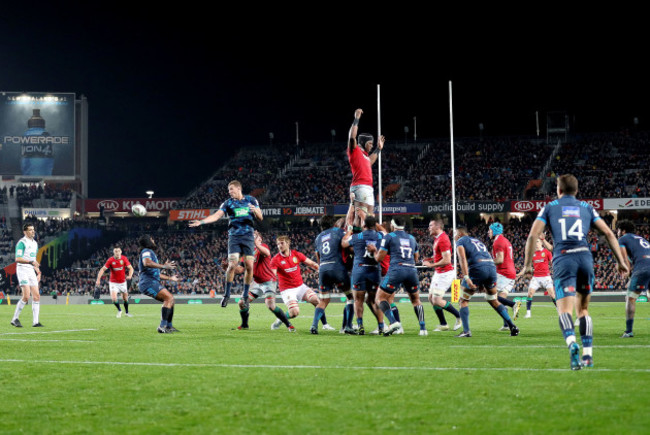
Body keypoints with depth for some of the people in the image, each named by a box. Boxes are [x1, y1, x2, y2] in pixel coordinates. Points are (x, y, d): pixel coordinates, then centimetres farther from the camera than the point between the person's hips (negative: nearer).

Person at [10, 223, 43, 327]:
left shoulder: (35, 243, 17)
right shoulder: (22, 243, -8)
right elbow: (17, 259, -17)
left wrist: (38, 272, 19)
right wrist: (31, 262, -28)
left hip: (31, 271, 8)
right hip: (22, 269, -8)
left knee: (36, 296, -1)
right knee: (26, 296, -16)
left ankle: (35, 321, 1)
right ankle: (15, 319, -2)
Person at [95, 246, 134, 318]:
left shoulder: (124, 259, -10)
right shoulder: (110, 260, -15)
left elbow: (130, 268, -8)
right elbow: (103, 269, -13)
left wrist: (130, 275, -29)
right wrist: (98, 279, -25)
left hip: (123, 282, 2)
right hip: (113, 282, -2)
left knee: (125, 298, 9)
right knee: (114, 298, -17)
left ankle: (126, 312, 34)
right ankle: (119, 310, 11)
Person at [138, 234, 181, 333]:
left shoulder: (150, 253, 28)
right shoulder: (146, 251, -4)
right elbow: (147, 263, -27)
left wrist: (169, 278, 40)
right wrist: (164, 266, -25)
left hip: (153, 283, 10)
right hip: (148, 283, -10)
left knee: (170, 299, 10)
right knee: (169, 298, -21)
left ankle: (169, 326, 11)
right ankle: (162, 326, -26)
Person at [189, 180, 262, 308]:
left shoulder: (251, 200, 8)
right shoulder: (227, 203, 6)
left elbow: (260, 217, 9)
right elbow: (216, 216, -3)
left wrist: (255, 211, -13)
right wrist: (201, 221, -16)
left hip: (248, 236, 1)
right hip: (234, 236, 0)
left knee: (249, 266, -5)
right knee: (232, 265, -13)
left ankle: (245, 295, 9)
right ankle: (227, 294, -1)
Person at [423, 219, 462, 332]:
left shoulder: (443, 240, -20)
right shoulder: (437, 238, 12)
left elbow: (447, 260, -25)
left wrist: (431, 265, -18)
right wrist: (430, 259, 9)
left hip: (445, 274, -10)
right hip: (438, 273, 10)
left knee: (436, 301, -11)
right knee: (431, 298, 9)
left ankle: (459, 316, 4)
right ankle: (443, 325, 16)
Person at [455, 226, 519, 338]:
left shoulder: (460, 241, 11)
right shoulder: (477, 241, 32)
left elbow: (463, 259, -6)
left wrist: (466, 278, -17)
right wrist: (483, 284, 33)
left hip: (477, 269, -6)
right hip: (492, 267, 6)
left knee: (464, 300, 7)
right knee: (494, 301, 20)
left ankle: (466, 331, -4)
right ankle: (512, 327, 13)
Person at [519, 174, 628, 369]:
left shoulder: (549, 207, 15)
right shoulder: (586, 207, 20)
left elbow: (532, 236, 4)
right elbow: (608, 233, 13)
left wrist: (527, 265, 8)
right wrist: (620, 261, 15)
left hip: (563, 260, -2)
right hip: (585, 258, 2)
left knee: (564, 310, -10)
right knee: (583, 309, 17)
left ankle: (571, 343, -39)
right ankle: (588, 355, 10)